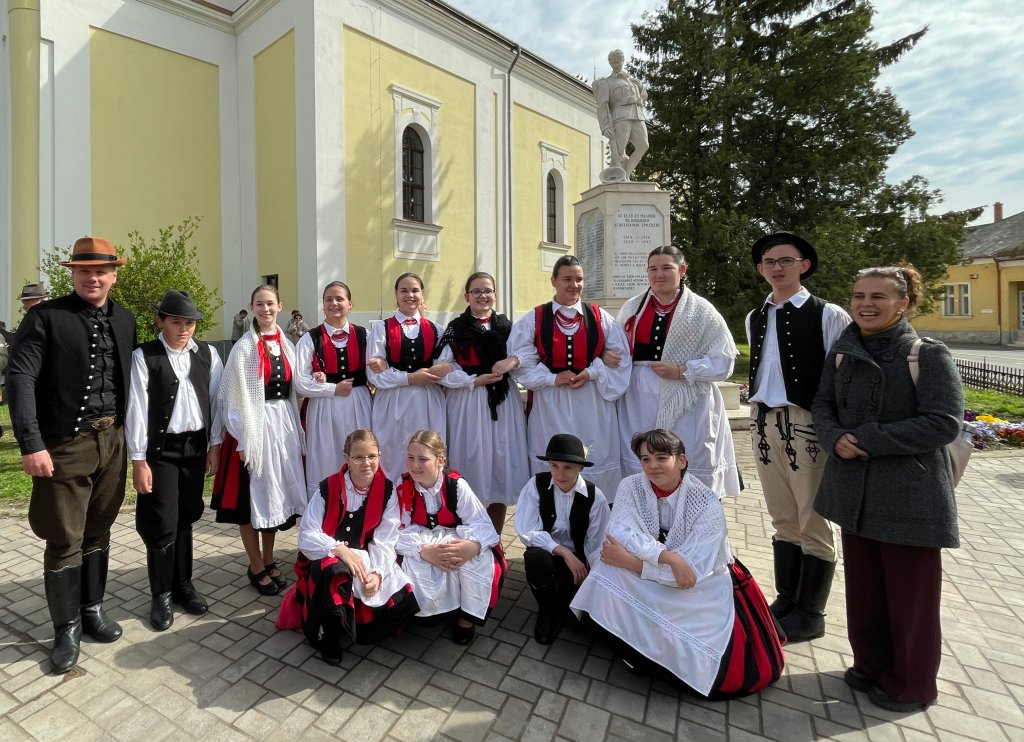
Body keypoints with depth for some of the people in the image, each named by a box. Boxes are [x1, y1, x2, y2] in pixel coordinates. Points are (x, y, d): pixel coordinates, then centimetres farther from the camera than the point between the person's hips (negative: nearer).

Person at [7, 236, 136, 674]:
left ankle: (92, 609, 32)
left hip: (112, 441, 4)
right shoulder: (45, 317, -7)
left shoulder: (125, 321, 7)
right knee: (65, 540, 6)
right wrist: (31, 444, -18)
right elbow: (19, 378, -12)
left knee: (98, 532, 15)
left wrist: (130, 434, 6)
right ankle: (67, 626, 23)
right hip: (65, 443, -4)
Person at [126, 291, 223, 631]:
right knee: (163, 524, 2)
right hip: (160, 449, -2)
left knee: (187, 518, 14)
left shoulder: (208, 353, 1)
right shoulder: (144, 356, -7)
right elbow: (137, 409, -8)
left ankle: (183, 584, 31)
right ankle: (161, 595, 22)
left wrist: (214, 445, 3)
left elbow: (216, 400, 4)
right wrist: (138, 460, -8)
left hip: (196, 445, 3)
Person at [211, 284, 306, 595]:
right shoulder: (244, 347, -8)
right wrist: (245, 440, -12)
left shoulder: (286, 345, 7)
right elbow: (237, 397, -9)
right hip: (255, 426, -5)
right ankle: (256, 567, 22)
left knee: (276, 493, 14)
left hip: (284, 424, 5)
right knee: (253, 495, 5)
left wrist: (297, 432, 10)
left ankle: (269, 559, 30)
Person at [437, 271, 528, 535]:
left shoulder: (506, 326, 11)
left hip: (503, 404, 3)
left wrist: (514, 360, -10)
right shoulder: (455, 328, 1)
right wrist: (475, 380, -13)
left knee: (501, 465, 6)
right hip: (469, 404, -3)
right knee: (473, 463, 1)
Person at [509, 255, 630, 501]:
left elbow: (619, 356, 5)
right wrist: (552, 379, -13)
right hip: (550, 403, -1)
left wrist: (591, 373, -9)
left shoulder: (600, 317, 5)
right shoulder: (532, 320, 1)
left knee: (595, 461, 8)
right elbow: (522, 362, -3)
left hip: (592, 403, 1)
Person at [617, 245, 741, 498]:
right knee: (638, 475, 8)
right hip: (639, 406, 3)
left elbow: (723, 360, -3)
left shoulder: (701, 310, 1)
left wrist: (682, 371, -13)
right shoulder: (632, 308, 10)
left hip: (686, 406, -2)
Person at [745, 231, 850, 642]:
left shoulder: (828, 315, -5)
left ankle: (810, 615, 23)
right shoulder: (754, 318, 11)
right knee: (782, 520, 16)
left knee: (812, 523, 6)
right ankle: (786, 600, 32)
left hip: (806, 424, -5)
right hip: (763, 423, 5)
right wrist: (761, 417, 11)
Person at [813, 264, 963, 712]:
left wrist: (867, 439, -21)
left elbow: (944, 423, -18)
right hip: (855, 492, 5)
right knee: (864, 586, 18)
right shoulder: (841, 354, 5)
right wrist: (835, 438, -14)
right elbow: (823, 406, 7)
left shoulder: (929, 356, -11)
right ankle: (872, 664, 38)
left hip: (909, 496, -5)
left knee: (909, 594, 10)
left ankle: (910, 684, 31)